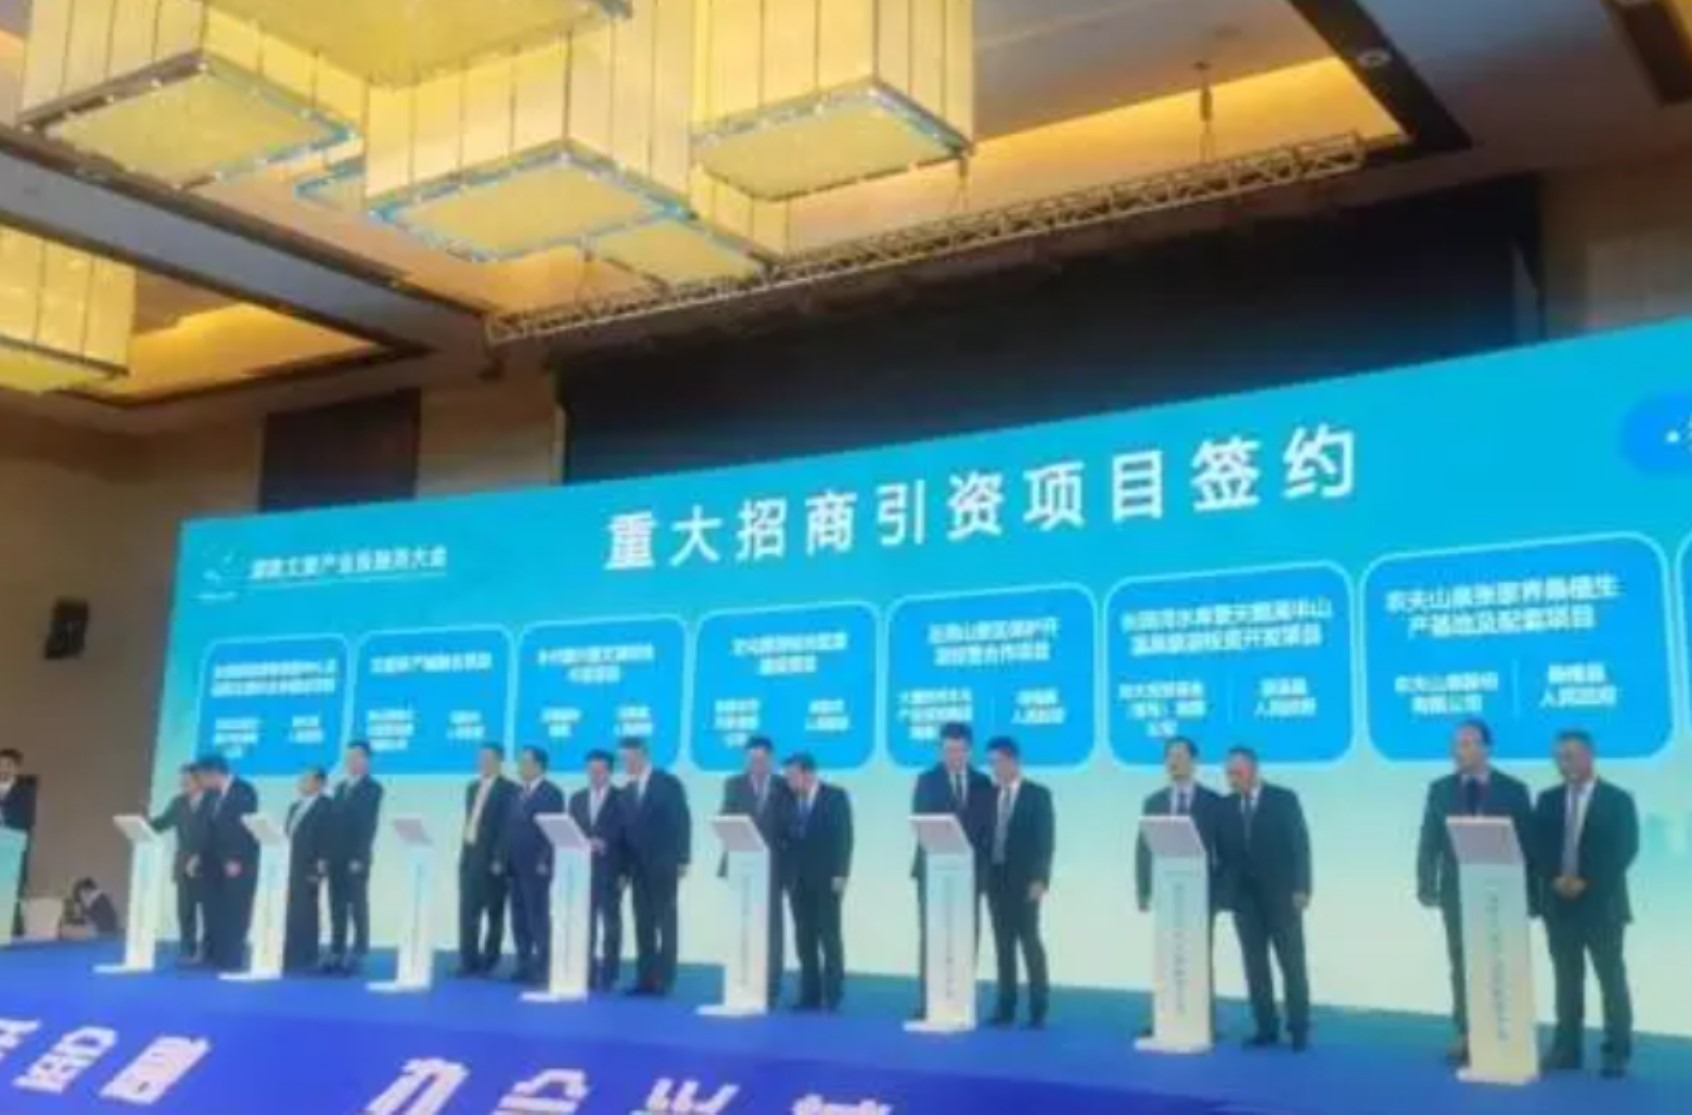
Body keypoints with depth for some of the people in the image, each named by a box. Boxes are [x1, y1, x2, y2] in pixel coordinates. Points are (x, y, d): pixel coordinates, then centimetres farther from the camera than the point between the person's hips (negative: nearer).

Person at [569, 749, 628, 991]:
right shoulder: (577, 798, 14)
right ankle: (586, 975, 9)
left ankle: (607, 977, 2)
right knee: (584, 925, 4)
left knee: (610, 925, -1)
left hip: (610, 871, -4)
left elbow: (625, 835, -7)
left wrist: (624, 871, -17)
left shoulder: (622, 799, 0)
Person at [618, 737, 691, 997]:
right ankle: (645, 978, 6)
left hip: (663, 865, -5)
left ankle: (664, 980, -1)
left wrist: (682, 860, -13)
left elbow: (682, 821, -7)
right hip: (637, 866, 5)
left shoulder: (668, 783, -3)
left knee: (665, 923, -2)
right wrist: (624, 867, 5)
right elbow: (626, 828, 10)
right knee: (643, 924, 4)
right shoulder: (628, 789, 13)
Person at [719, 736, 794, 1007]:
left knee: (772, 926, 1)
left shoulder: (784, 788, 4)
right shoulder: (734, 785, 9)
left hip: (771, 865, -1)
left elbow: (790, 826, 1)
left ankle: (771, 988, 4)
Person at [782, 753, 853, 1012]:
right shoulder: (789, 799, 9)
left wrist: (840, 874, -14)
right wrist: (785, 873, -1)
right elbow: (785, 837, 9)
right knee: (804, 939, 4)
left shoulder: (835, 796, -2)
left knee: (829, 937, -1)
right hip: (798, 880, 4)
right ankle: (810, 995, 8)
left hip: (826, 879, -4)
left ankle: (832, 997, 3)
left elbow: (844, 837, -7)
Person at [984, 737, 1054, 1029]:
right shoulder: (988, 795, 11)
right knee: (1003, 943, 6)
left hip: (1024, 881, -4)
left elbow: (1046, 841, -7)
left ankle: (1038, 1010, 2)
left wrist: (1040, 879, -15)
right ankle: (1006, 1007, 10)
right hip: (996, 879, 4)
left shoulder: (1038, 795, -1)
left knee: (1030, 941, -3)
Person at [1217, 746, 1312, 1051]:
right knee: (1255, 964, 4)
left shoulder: (1284, 799, -3)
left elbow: (1300, 845, -6)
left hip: (1281, 895, -3)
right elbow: (1222, 852, 7)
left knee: (1292, 964, 2)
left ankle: (1299, 1029, 8)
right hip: (1244, 898, 3)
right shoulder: (1226, 806, 8)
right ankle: (1266, 1028, 9)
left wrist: (1301, 888, -13)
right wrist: (1224, 891, -1)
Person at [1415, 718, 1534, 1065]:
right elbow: (1429, 841, 3)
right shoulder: (1440, 789, 5)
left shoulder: (1513, 790, -2)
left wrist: (1527, 893, -7)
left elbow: (1526, 843, -3)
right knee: (1461, 965, 5)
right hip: (1456, 891, 2)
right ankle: (1466, 1035, 11)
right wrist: (1426, 884, -6)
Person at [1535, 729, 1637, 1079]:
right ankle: (1566, 1049, 13)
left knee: (1612, 980, 0)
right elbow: (1537, 849, 6)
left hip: (1601, 902, -4)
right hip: (1559, 903, 4)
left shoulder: (1618, 800, -1)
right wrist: (1555, 879, -11)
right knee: (1566, 980, 8)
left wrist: (1586, 882, -16)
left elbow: (1625, 851, -9)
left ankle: (1617, 1053, 6)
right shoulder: (1548, 800, 10)